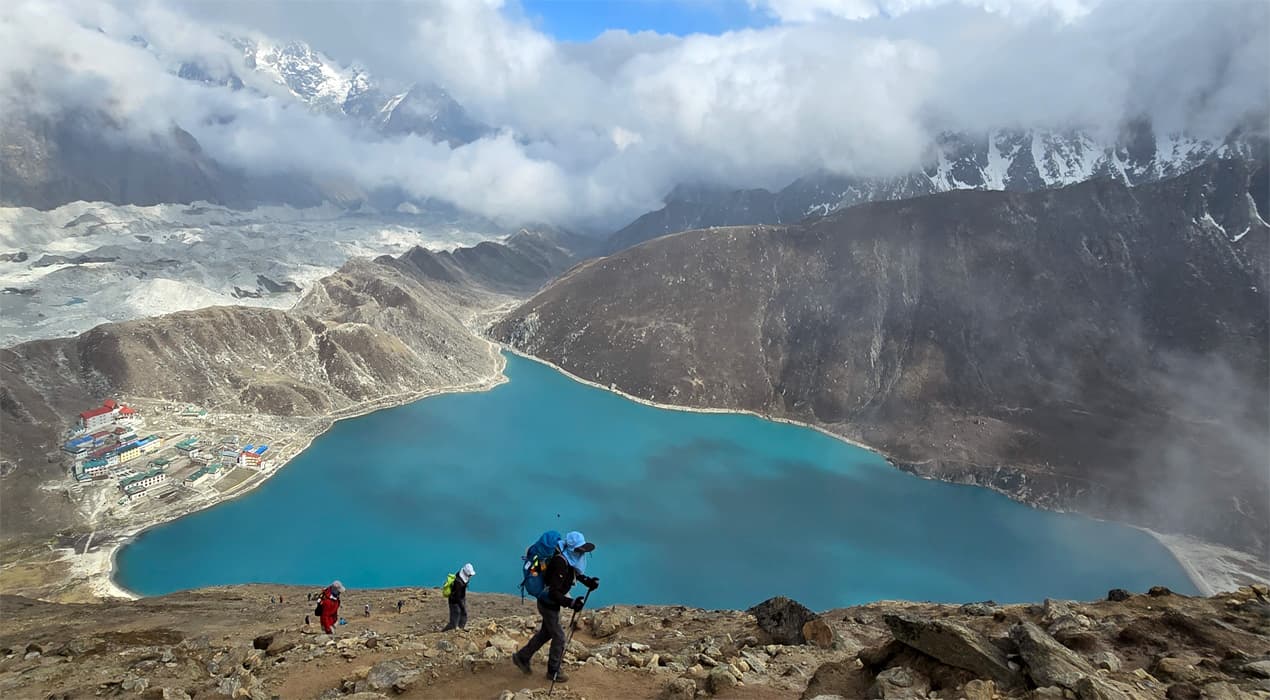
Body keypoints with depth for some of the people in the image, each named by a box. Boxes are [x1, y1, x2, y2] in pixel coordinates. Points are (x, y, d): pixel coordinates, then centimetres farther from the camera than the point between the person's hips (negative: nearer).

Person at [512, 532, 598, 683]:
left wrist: (589, 581, -4)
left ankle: (521, 657, 39)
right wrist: (571, 603, -40)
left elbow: (577, 573, 14)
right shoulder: (561, 564, -34)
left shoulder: (569, 559, -7)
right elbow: (553, 593, -34)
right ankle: (553, 672, 21)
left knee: (546, 633, 23)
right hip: (548, 604, -9)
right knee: (559, 637, 2)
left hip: (550, 603, 9)